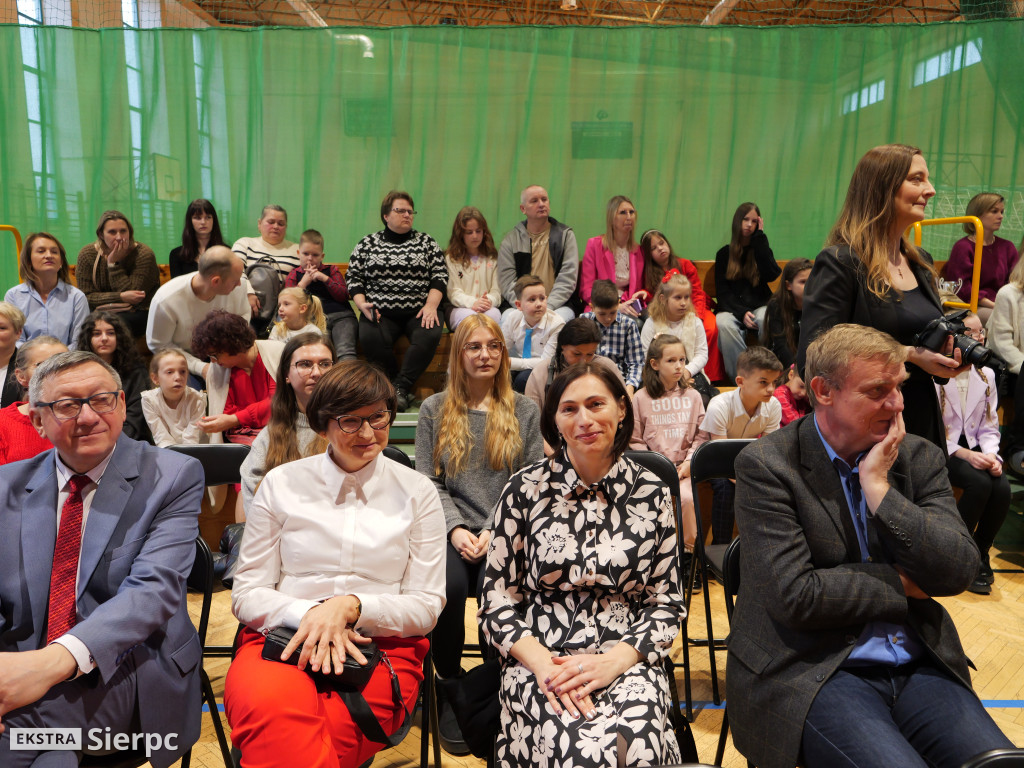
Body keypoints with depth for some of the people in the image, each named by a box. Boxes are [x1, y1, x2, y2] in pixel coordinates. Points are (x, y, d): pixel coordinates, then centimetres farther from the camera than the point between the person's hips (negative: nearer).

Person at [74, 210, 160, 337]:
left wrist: (114, 264, -16)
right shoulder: (87, 254, -1)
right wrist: (121, 297, -19)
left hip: (138, 313, -2)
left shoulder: (143, 254, -10)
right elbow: (86, 297, -5)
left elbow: (134, 298, -16)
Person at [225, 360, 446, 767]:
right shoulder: (281, 484, 9)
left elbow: (427, 606, 5)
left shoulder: (417, 492, 7)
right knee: (269, 708, -35)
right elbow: (246, 594, 8)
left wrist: (351, 606, -13)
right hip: (282, 638, 1)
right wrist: (308, 614, -13)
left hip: (382, 645, -1)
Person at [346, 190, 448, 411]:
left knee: (429, 336, -32)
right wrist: (362, 304, -6)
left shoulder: (425, 242, 13)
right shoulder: (368, 244, 13)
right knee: (369, 337, -31)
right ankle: (402, 389, -15)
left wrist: (431, 305, -8)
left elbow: (440, 276, 7)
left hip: (419, 312, 0)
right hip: (381, 312, 0)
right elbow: (354, 278, 11)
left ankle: (401, 387, -22)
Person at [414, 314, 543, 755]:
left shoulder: (524, 411, 12)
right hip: (451, 529, 1)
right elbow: (429, 482, 6)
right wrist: (456, 529, -10)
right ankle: (451, 685, -5)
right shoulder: (434, 410, 13)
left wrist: (494, 531, -10)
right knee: (446, 586, -31)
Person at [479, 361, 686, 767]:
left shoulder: (651, 494, 3)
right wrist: (543, 664, -14)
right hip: (539, 660, -1)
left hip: (627, 660, 1)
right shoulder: (525, 490, 0)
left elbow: (668, 603, 6)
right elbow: (497, 603, 3)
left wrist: (614, 661, -11)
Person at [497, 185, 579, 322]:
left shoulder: (565, 235, 11)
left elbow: (567, 279, 1)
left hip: (557, 305, 0)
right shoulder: (511, 239, 11)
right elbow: (507, 281, 1)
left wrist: (548, 306, -14)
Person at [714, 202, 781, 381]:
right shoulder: (724, 253, 12)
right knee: (724, 324, -36)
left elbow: (771, 275, -7)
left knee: (768, 320, -36)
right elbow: (722, 292, 4)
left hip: (760, 305, 0)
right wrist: (742, 313, -15)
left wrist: (759, 236, -2)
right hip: (732, 308, 0)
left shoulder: (761, 248, 15)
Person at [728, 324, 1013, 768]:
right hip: (811, 672, -4)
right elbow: (794, 595, -17)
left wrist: (879, 487, -12)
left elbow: (960, 572, -4)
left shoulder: (919, 458, 5)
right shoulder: (766, 465, -10)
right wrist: (901, 583, -6)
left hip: (918, 664, 5)